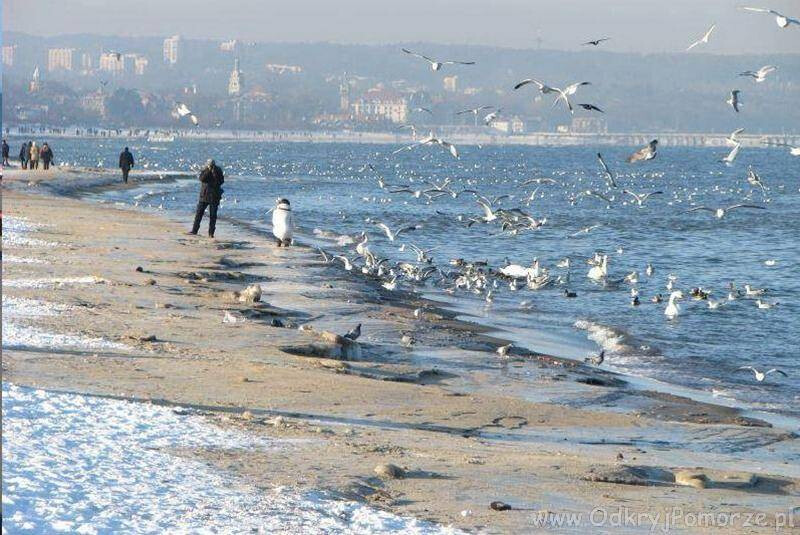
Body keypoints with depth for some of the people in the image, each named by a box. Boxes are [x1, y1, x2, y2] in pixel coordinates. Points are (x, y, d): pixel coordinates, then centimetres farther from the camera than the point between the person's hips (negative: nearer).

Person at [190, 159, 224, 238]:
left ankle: (211, 233, 4)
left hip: (214, 196, -2)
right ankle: (194, 230, 11)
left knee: (213, 215, 0)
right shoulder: (204, 170, 1)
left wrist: (214, 173, -19)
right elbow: (201, 178, -14)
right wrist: (208, 171, -22)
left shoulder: (218, 170, -2)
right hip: (204, 195, 2)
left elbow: (221, 181, -12)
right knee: (198, 213, 3)